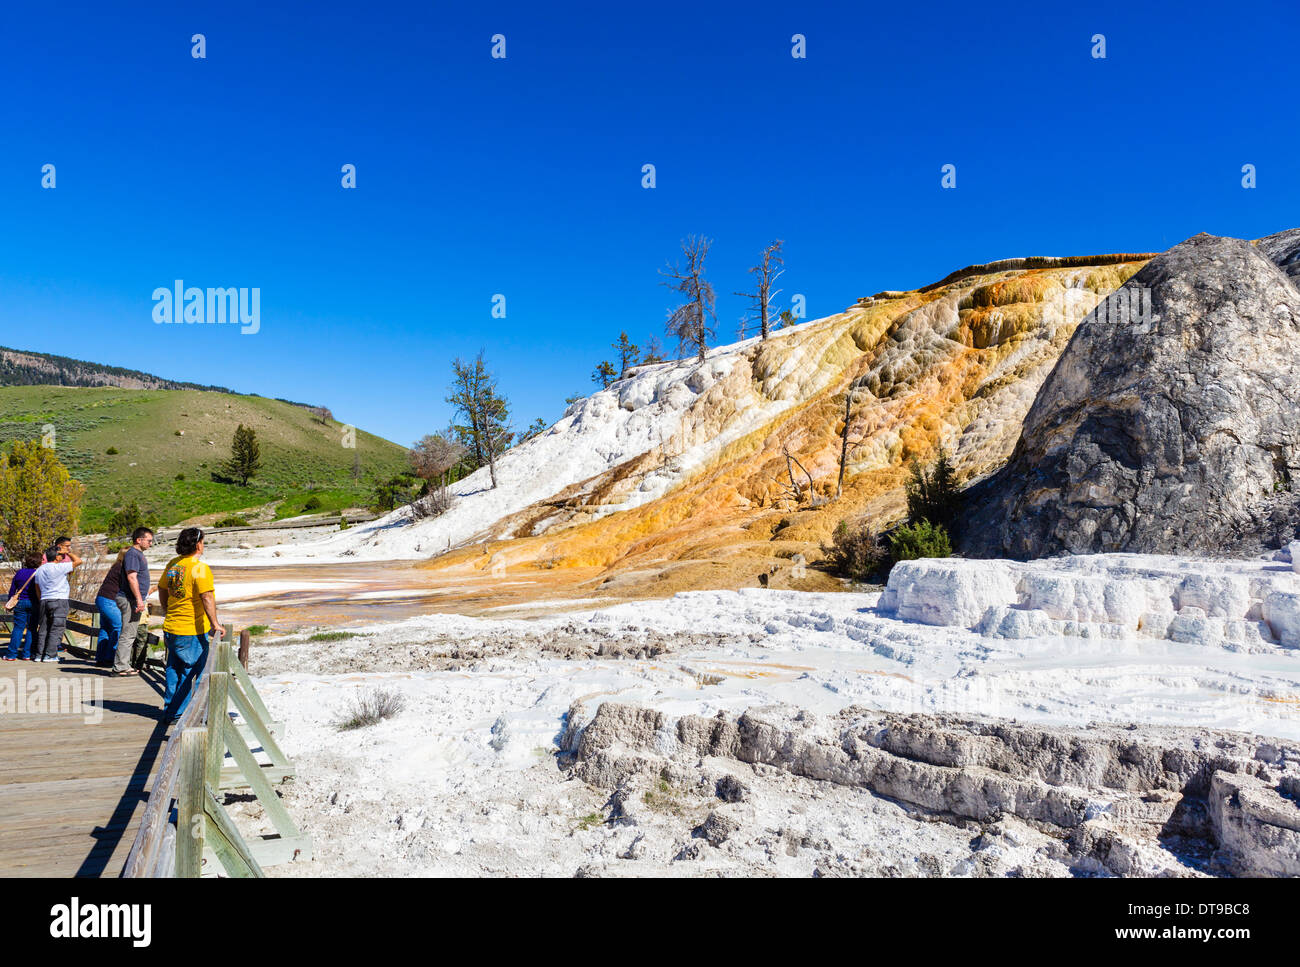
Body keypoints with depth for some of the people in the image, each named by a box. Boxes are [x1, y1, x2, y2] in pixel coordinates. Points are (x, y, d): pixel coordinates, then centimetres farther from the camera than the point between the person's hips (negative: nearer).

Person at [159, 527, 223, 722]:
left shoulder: (172, 564, 7)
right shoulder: (200, 568, -17)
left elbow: (162, 589, 20)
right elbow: (207, 598, -23)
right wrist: (215, 624, -20)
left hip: (171, 627, 8)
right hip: (192, 630, -8)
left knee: (174, 669, 18)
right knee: (191, 671, 3)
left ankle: (169, 711, 26)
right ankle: (179, 713, 7)